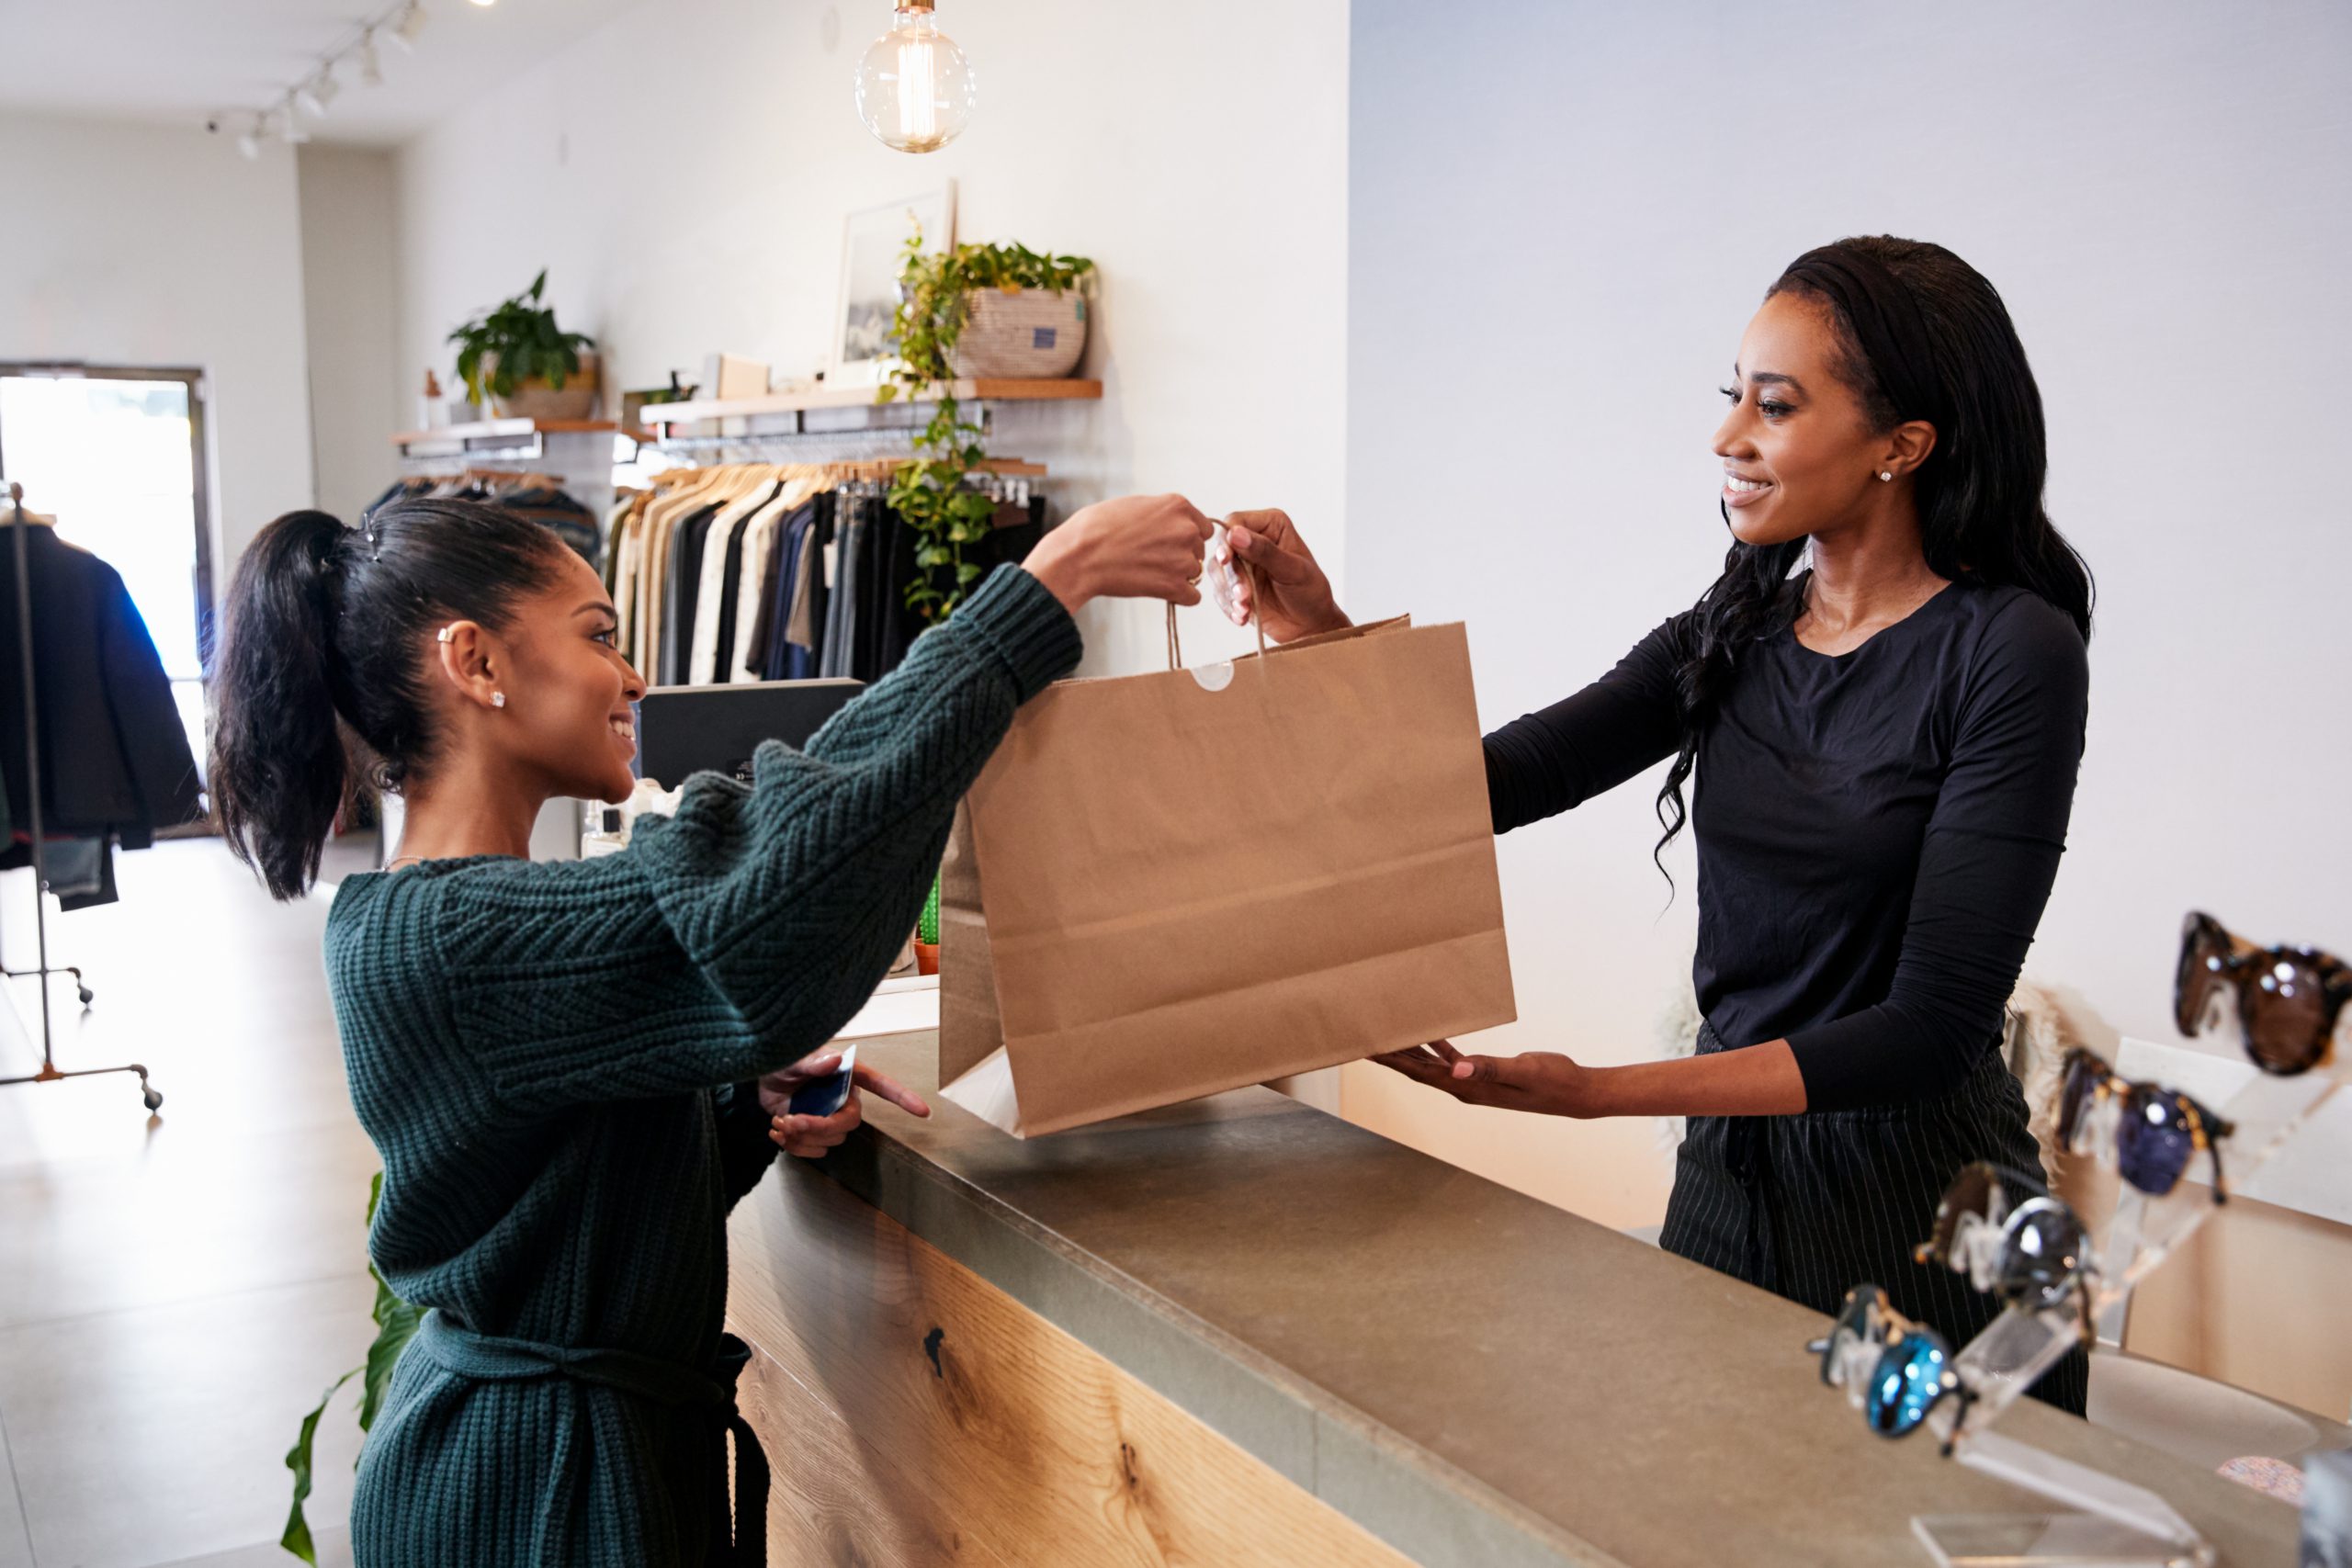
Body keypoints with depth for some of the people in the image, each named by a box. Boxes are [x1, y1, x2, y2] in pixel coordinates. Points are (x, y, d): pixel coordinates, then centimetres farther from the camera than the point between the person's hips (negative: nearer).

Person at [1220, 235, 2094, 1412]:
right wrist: (1324, 642, -17)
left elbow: (1929, 1027, -20)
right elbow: (1489, 783, -1)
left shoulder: (2010, 653, -15)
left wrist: (1598, 1092, -27)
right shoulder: (1738, 633, 3)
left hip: (1922, 1215, -5)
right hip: (1729, 1179, 5)